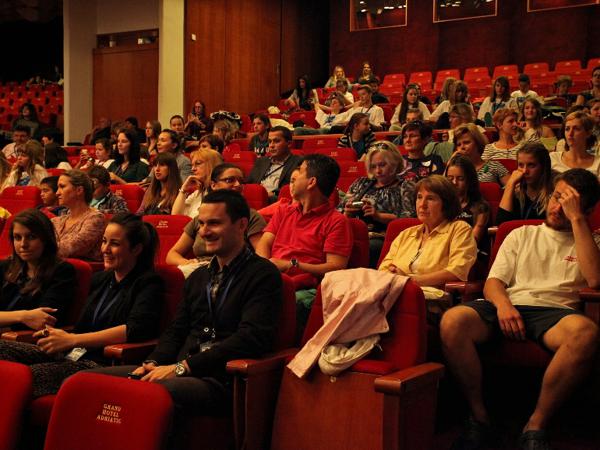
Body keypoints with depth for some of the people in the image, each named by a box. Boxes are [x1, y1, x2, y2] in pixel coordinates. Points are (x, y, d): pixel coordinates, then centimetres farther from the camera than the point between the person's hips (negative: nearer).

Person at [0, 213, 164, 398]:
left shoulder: (149, 283, 0)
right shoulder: (99, 279, 23)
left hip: (105, 365, -7)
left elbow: (136, 330, -17)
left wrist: (72, 340, -17)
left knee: (27, 376, -31)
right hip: (75, 355, 7)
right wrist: (60, 336, -1)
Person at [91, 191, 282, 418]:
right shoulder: (198, 277, 24)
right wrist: (152, 363, 0)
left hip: (219, 380, -7)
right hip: (181, 372, 7)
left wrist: (182, 366, -16)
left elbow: (251, 338, -13)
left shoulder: (263, 275, -1)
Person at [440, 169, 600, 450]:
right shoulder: (521, 235, 27)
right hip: (509, 306, 2)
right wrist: (503, 304, -10)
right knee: (452, 321, -31)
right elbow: (493, 282, 15)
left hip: (553, 311, -1)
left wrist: (576, 219, 0)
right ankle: (479, 417, -15)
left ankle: (535, 426, -23)